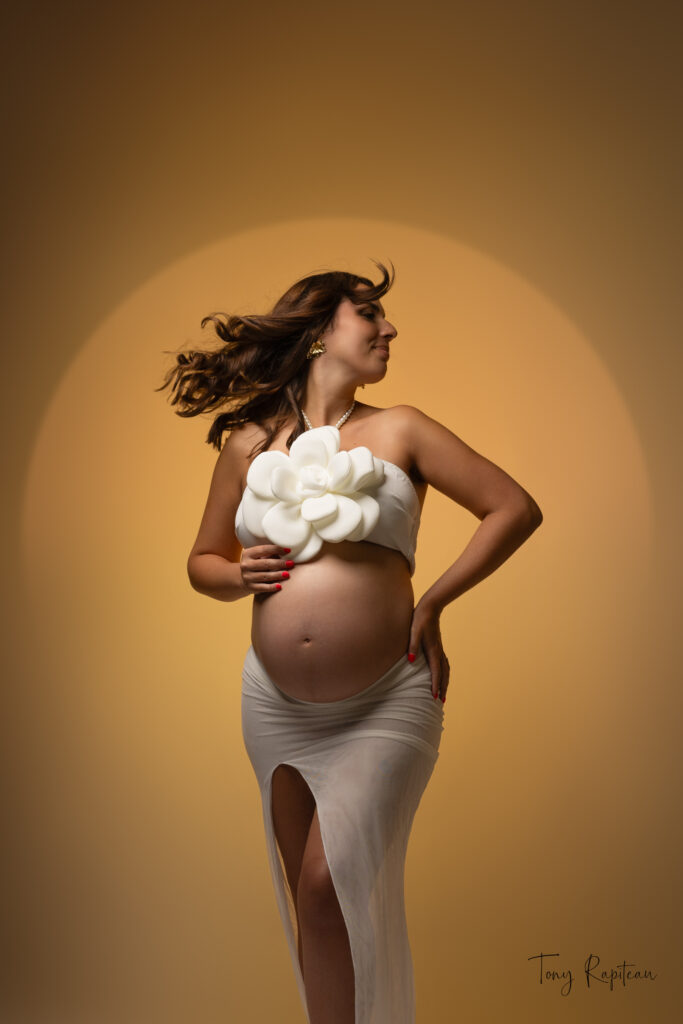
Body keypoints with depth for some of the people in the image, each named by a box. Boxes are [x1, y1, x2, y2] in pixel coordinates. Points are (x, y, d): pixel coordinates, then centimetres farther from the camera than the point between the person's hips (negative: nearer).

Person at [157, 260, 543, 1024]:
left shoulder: (399, 430, 1)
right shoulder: (248, 441, 7)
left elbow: (516, 508, -1)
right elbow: (202, 560, 17)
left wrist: (433, 601, -5)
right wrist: (238, 575, -6)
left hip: (385, 703, -2)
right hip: (275, 705, 3)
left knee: (333, 889, -6)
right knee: (308, 899, 12)